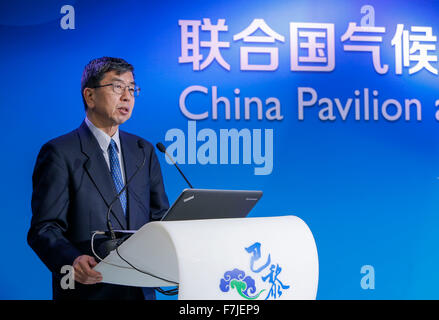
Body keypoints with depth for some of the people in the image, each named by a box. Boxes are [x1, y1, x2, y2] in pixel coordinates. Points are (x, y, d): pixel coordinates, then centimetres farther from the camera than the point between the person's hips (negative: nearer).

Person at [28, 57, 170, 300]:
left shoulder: (144, 151, 11)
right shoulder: (60, 153, -6)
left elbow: (159, 218, 11)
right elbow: (44, 229, -11)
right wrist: (72, 261, -30)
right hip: (88, 290, -5)